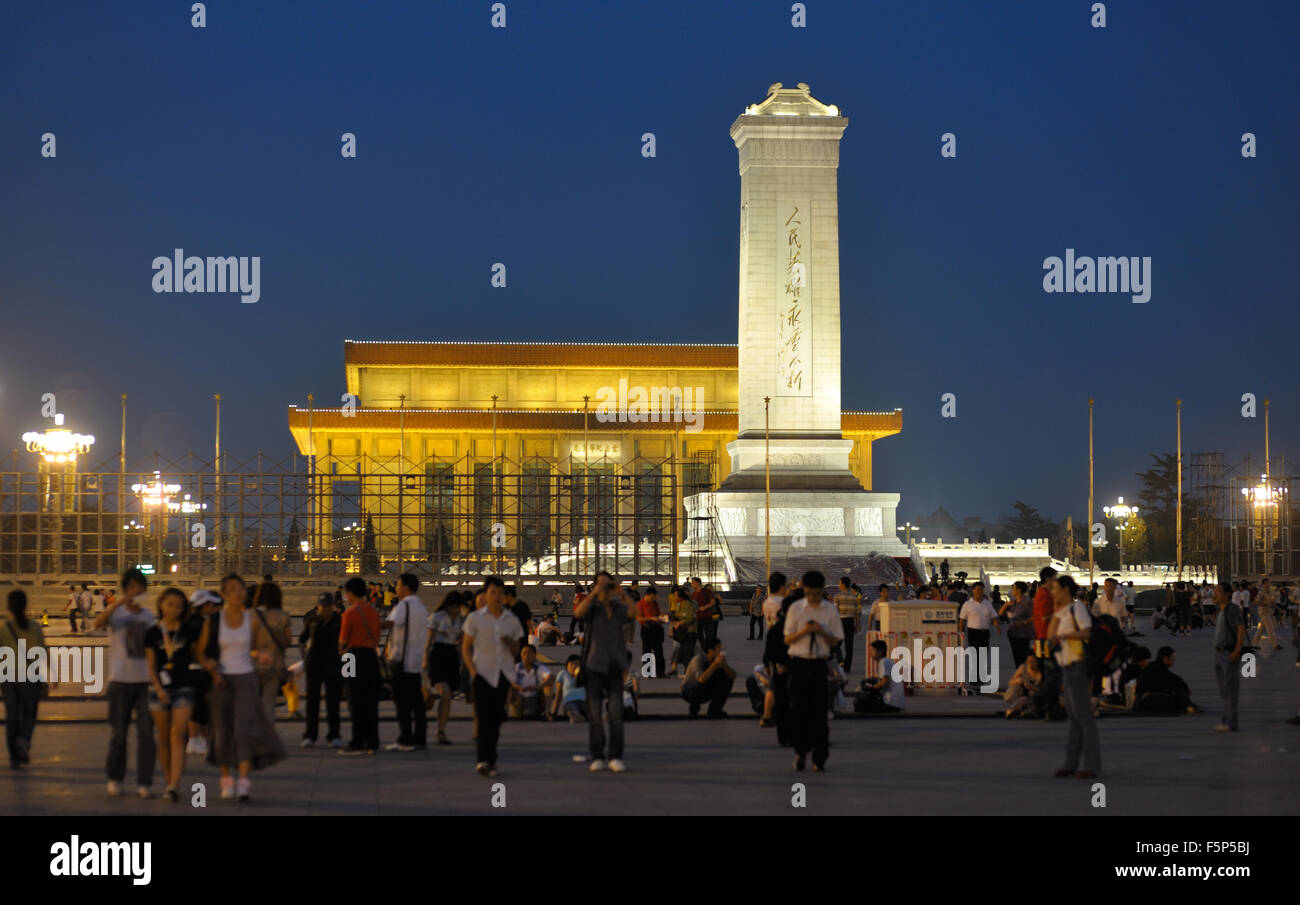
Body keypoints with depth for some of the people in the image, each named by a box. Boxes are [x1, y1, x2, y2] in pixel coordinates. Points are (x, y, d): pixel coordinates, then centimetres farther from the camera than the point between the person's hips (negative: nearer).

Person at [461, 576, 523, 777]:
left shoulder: (512, 620, 10)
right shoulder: (475, 618, 3)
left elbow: (516, 651, 17)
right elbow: (465, 648, 5)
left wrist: (510, 644, -6)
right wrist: (473, 671, -7)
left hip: (503, 675, 3)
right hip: (483, 673, -3)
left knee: (496, 718, 3)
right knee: (484, 717, -13)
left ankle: (490, 760, 12)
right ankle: (483, 760, -16)